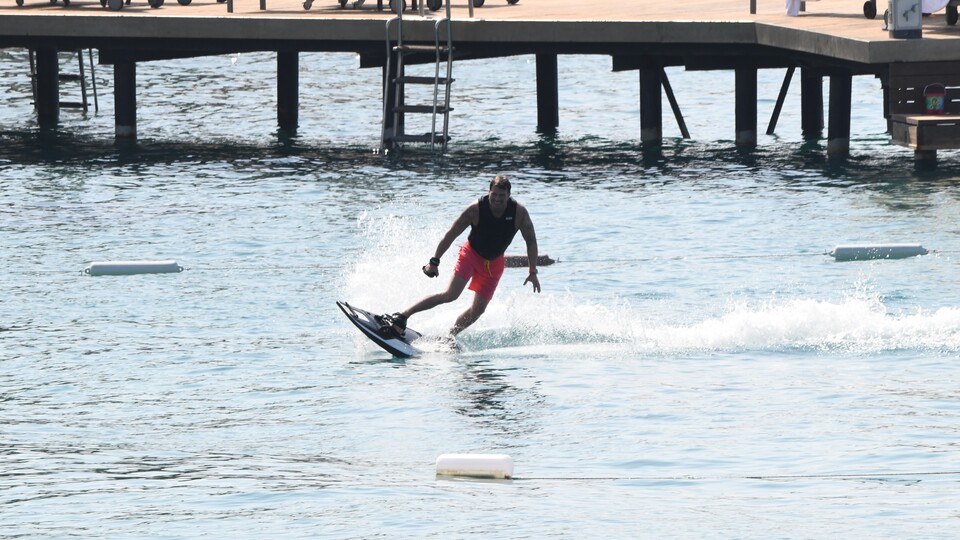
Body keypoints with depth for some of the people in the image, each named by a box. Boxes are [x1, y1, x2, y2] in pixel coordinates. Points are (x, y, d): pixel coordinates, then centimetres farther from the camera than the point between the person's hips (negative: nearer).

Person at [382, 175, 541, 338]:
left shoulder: (519, 212, -20)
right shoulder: (476, 209, -24)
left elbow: (531, 241, -7)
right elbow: (451, 235, -16)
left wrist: (533, 272, -9)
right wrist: (434, 262, -14)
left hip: (494, 263, 4)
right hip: (471, 254, -4)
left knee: (478, 309, -1)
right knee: (450, 294, -20)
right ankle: (401, 317, -19)